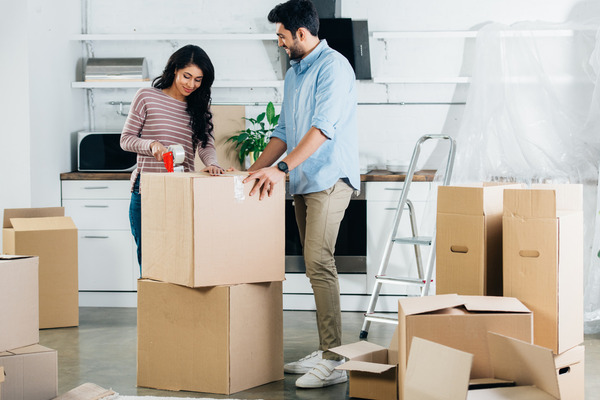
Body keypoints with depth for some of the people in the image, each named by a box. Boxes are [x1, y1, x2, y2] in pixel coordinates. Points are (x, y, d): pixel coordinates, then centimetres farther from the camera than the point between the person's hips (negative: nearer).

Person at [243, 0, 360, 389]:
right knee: (315, 265, 8)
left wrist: (281, 168, -28)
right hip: (303, 182, 9)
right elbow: (284, 132, 25)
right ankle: (324, 352, 13)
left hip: (330, 178, -9)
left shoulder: (333, 66, -10)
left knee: (319, 261, -17)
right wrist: (254, 171, 18)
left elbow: (323, 127, -22)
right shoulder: (294, 73, 20)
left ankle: (334, 361, -17)